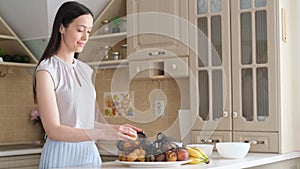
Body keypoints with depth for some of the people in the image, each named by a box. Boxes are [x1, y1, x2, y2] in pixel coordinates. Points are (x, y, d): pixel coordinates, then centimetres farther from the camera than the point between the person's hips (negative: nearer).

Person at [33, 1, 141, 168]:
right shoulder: (47, 70, -11)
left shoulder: (86, 70, 10)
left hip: (90, 154, 6)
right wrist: (103, 133, -25)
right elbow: (54, 130, -17)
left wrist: (115, 128, -2)